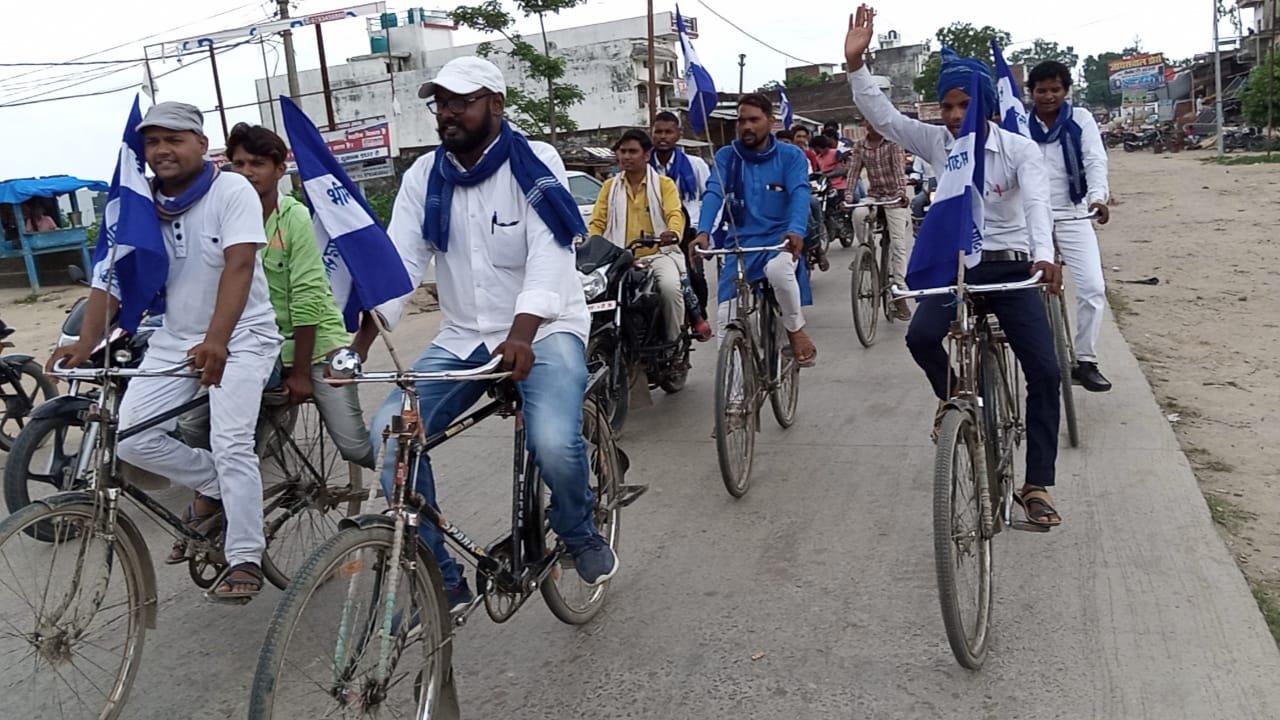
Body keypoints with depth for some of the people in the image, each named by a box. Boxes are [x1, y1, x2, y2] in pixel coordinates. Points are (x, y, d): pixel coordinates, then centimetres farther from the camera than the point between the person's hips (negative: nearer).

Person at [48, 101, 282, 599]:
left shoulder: (232, 191, -13)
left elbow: (239, 265, -25)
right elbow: (109, 278, -3)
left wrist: (216, 340, -37)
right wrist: (85, 344, -17)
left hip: (241, 336, -5)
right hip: (175, 339, 5)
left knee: (230, 445, -18)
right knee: (132, 438, -7)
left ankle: (245, 560, -4)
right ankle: (213, 486, 19)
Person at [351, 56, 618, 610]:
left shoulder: (535, 164, -7)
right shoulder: (423, 177, 4)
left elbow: (548, 256, -20)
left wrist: (520, 336, -36)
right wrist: (359, 346, -20)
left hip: (544, 331, -4)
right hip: (461, 340, 4)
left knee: (554, 442, -30)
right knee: (390, 433, -16)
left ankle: (579, 533, 7)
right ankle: (441, 579, 0)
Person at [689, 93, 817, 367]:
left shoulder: (791, 156, 0)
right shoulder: (726, 156, 4)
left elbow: (800, 193, -16)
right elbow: (713, 194, -11)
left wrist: (796, 230, -37)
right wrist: (703, 232, -31)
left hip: (780, 239, -2)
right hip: (740, 243, 3)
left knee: (777, 269, -37)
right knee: (727, 316, -6)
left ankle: (796, 329, -10)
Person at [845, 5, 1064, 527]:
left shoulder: (1019, 149, -7)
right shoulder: (935, 142, 0)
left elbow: (1036, 203, -22)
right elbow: (882, 115, -10)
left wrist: (1044, 256, -41)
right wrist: (855, 63, -25)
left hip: (1011, 267, -1)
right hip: (955, 264, 1)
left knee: (1045, 371, -10)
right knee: (921, 335, -29)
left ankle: (1037, 486, 0)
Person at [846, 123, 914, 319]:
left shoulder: (893, 142, -6)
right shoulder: (859, 147, 4)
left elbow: (899, 168, -18)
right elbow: (853, 171, -2)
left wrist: (902, 191, -33)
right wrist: (848, 195, -17)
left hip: (894, 197, -3)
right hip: (873, 195, 3)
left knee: (898, 244, -10)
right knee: (858, 213, -32)